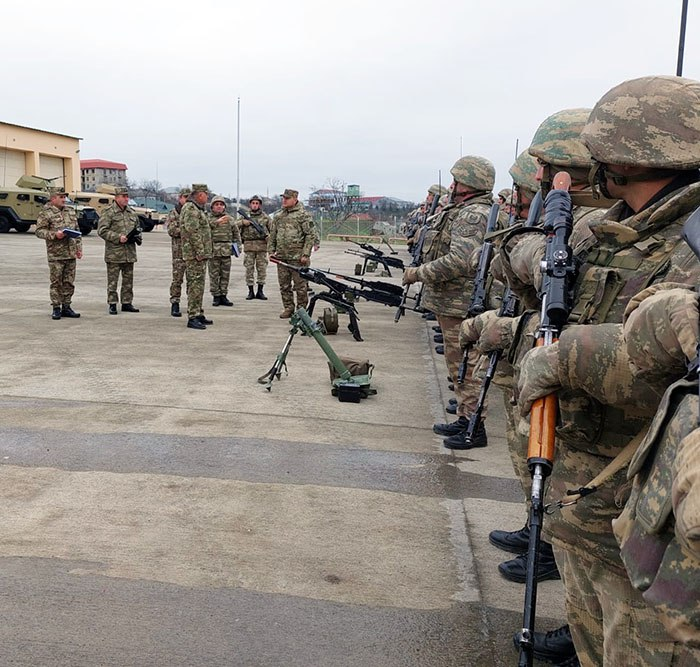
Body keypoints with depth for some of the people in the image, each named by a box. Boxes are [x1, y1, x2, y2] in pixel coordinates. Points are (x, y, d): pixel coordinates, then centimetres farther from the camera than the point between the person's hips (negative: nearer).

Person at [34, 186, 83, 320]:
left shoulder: (71, 212, 15)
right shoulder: (46, 213, -3)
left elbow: (77, 232, 19)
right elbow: (39, 231, -8)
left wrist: (79, 248, 13)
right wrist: (54, 234, -20)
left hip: (71, 254, 5)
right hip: (55, 255, -5)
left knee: (69, 282, 8)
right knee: (56, 283, -1)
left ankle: (66, 307, 17)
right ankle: (56, 309, 7)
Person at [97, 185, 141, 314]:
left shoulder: (131, 212, 14)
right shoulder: (108, 212, -6)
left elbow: (137, 226, 26)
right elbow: (102, 230, -12)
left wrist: (137, 236, 5)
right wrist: (118, 237, -19)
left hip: (130, 253, 6)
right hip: (114, 254, -6)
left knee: (128, 280, 11)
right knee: (112, 280, -1)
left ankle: (127, 303, 20)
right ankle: (112, 304, 6)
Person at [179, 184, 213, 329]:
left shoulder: (198, 209, 19)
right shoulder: (190, 209, -14)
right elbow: (192, 232, -22)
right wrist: (200, 252, -22)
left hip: (200, 254, 11)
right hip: (194, 254, -11)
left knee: (198, 285, 15)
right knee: (195, 285, -10)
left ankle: (199, 314, 22)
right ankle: (192, 318, -9)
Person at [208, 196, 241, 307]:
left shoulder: (230, 219, 13)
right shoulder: (209, 218, 4)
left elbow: (236, 233, 18)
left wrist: (237, 245, 8)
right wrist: (217, 222, -27)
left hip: (226, 251, 3)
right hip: (213, 251, -2)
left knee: (225, 275, 5)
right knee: (214, 275, 0)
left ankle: (223, 296, 13)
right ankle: (216, 296, 8)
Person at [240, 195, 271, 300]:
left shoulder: (265, 216, 9)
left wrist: (269, 236, -10)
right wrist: (242, 222, -9)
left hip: (262, 246, 0)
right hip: (248, 246, 0)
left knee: (262, 269, 2)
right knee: (249, 269, 1)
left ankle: (260, 291, 9)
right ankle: (250, 292, 7)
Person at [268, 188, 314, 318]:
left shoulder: (303, 215, -4)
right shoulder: (279, 216, 14)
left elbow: (310, 236, -7)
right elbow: (273, 235, 21)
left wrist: (305, 254, -13)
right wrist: (272, 251, 11)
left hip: (297, 258, -6)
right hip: (281, 257, 6)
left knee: (300, 285, 0)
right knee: (284, 285, 9)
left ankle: (301, 310, 9)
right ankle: (288, 308, 19)